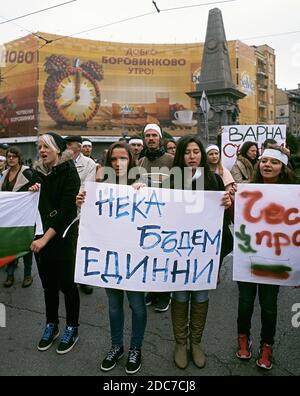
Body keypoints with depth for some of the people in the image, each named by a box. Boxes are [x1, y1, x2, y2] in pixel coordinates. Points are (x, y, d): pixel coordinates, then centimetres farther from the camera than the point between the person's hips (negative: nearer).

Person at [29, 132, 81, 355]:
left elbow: (66, 210, -18)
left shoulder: (69, 172, -11)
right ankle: (51, 325, 32)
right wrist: (31, 190, -3)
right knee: (48, 282, 14)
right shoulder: (39, 172, 6)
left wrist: (46, 238, -21)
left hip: (63, 236, -5)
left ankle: (72, 328, 23)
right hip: (41, 236, 5)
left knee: (66, 283, 5)